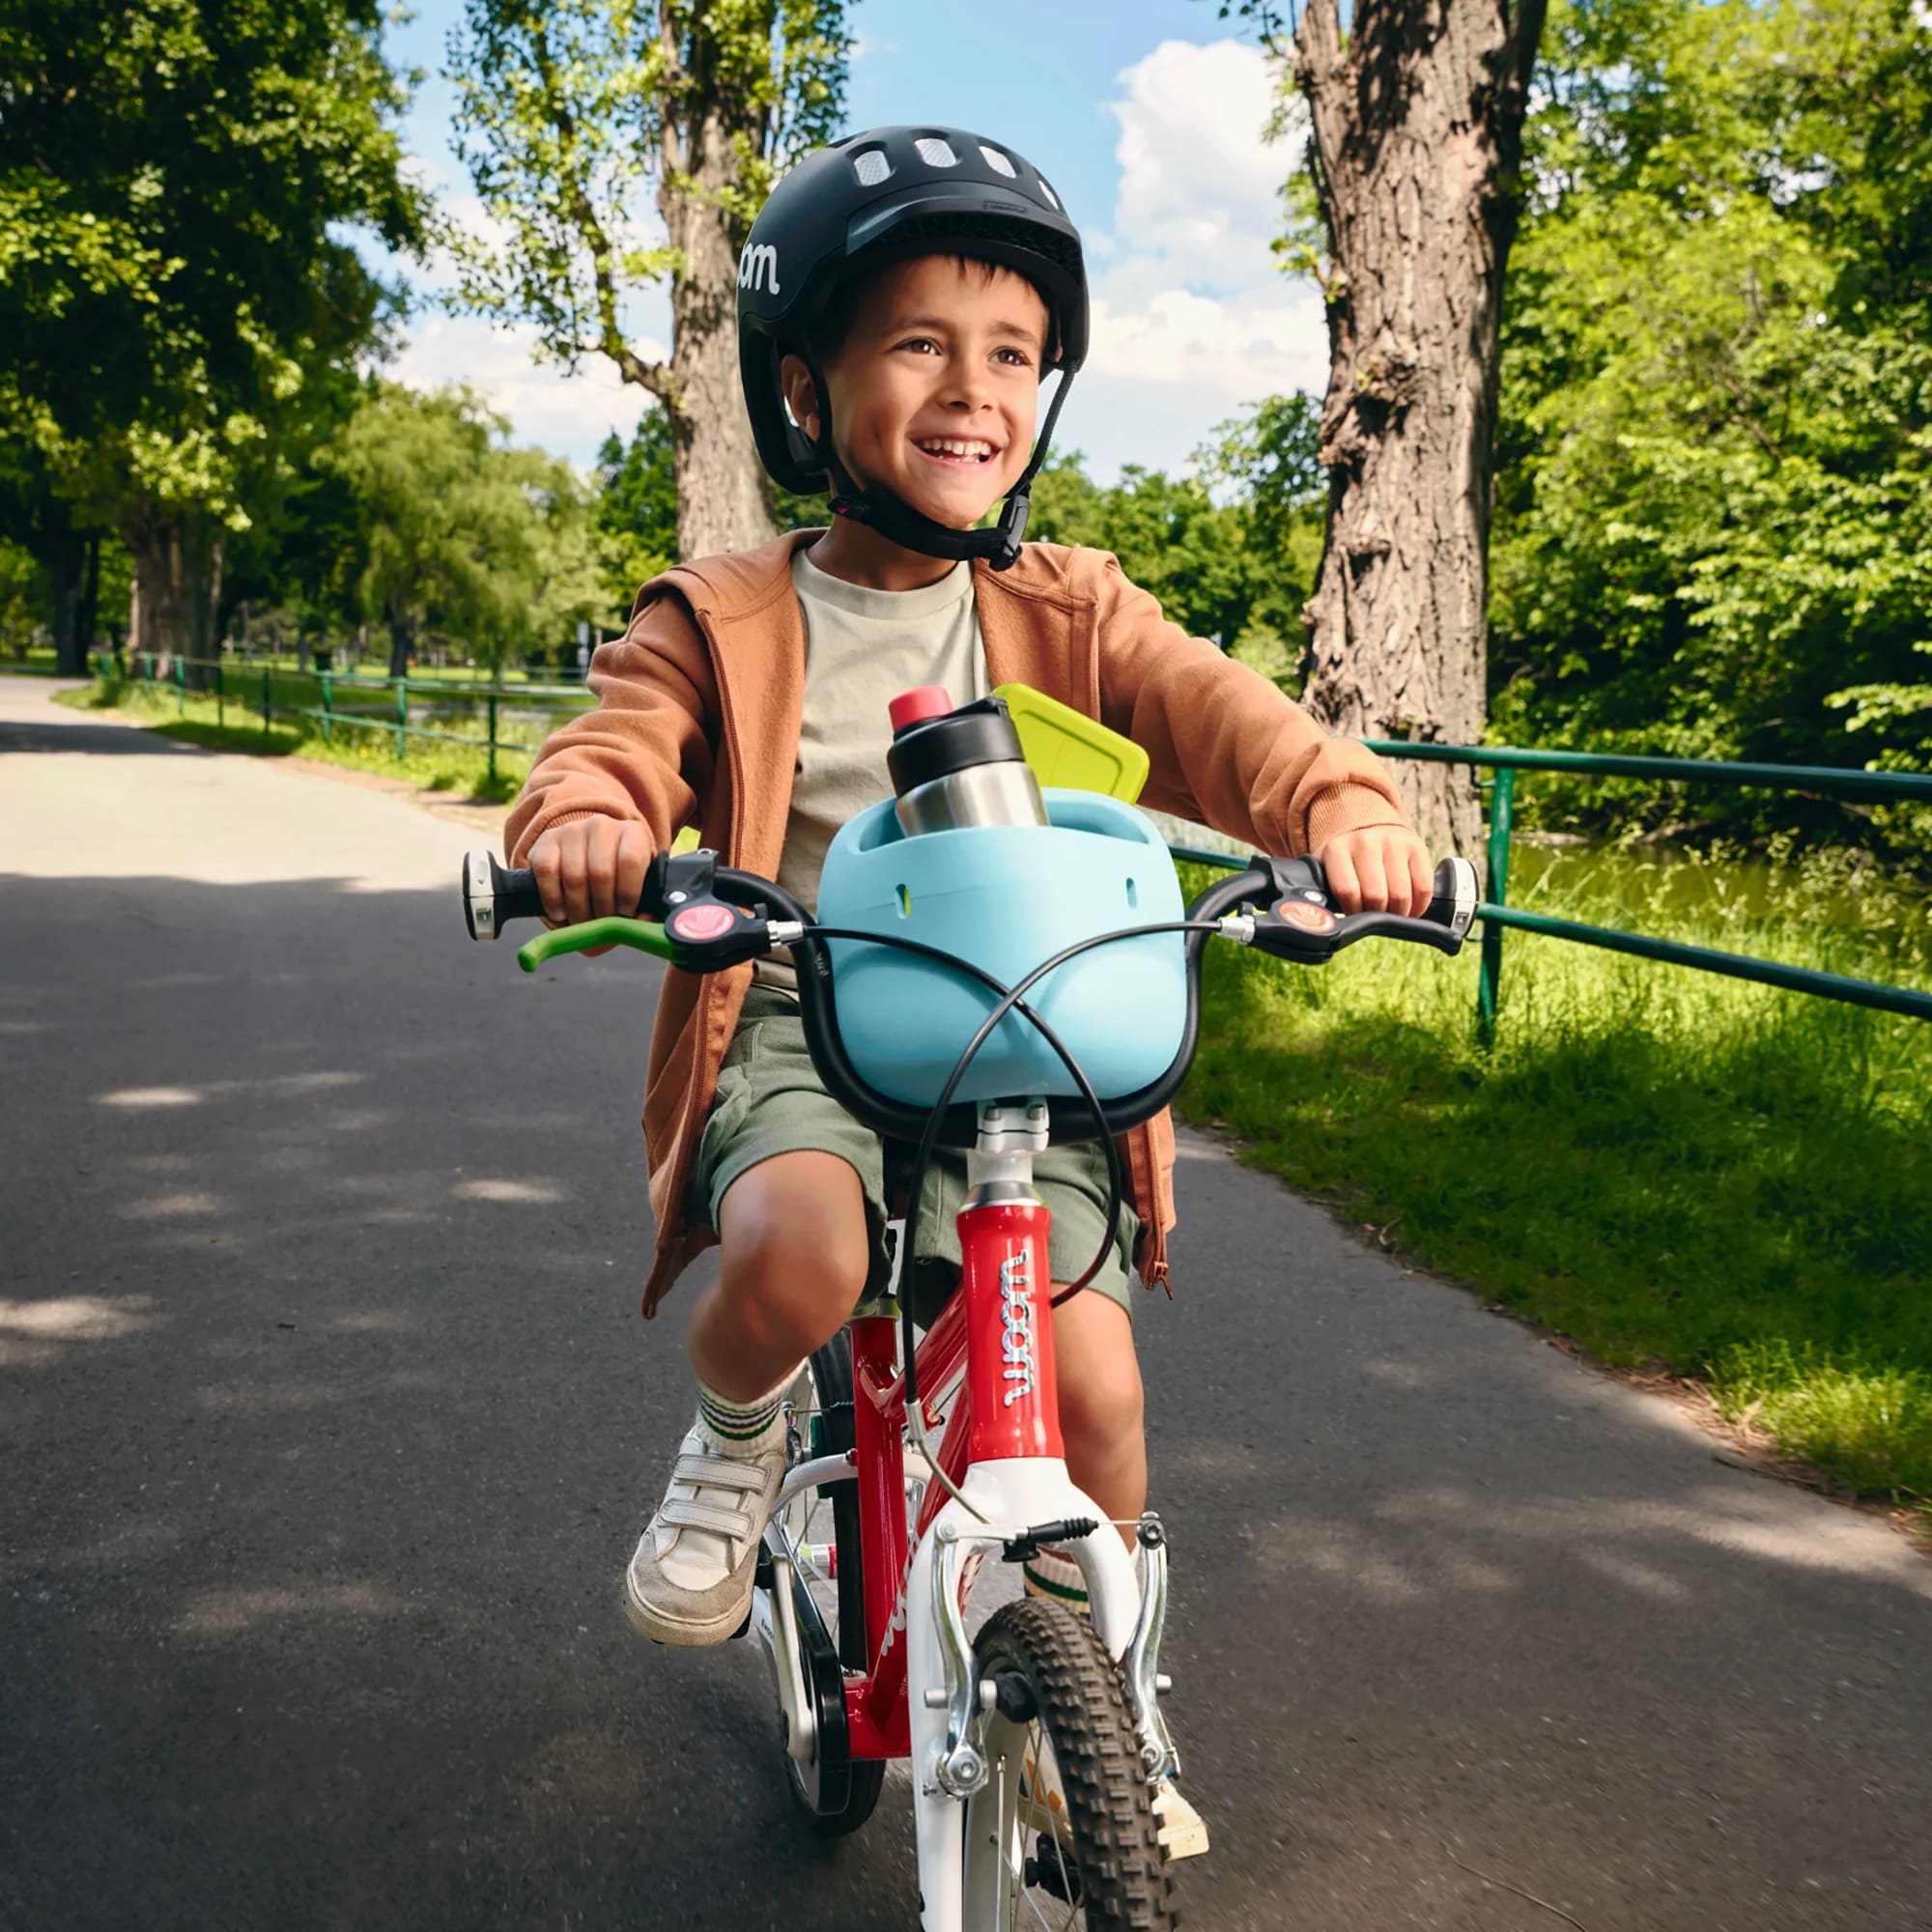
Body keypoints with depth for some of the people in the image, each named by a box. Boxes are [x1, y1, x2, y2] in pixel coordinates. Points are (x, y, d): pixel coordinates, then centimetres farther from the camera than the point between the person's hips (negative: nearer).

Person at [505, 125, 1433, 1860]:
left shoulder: (1069, 614, 5)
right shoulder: (728, 622, 2)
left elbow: (1210, 710, -9)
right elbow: (621, 739, -10)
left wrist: (1342, 802, -32)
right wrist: (588, 823, -36)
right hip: (801, 1029, -2)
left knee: (1092, 1389, -8)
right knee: (795, 1260, -33)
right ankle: (735, 1446, 5)